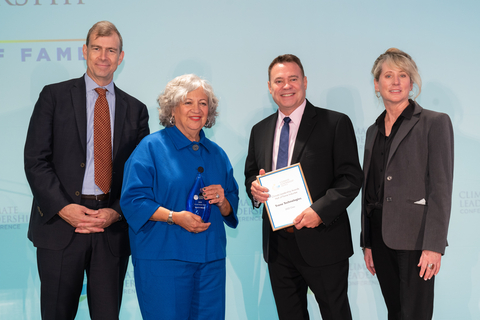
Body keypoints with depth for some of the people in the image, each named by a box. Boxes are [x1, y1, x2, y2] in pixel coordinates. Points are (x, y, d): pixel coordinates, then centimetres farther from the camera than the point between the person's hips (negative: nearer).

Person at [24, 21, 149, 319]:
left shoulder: (136, 110, 11)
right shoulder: (55, 96, 5)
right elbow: (35, 160, -2)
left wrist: (116, 212, -8)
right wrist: (64, 208, -13)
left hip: (113, 228, 2)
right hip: (60, 223, -1)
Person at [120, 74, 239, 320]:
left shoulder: (217, 154, 16)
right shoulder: (151, 147, -1)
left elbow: (230, 210, 17)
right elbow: (133, 199, -10)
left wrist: (222, 200, -6)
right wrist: (174, 217, -21)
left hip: (211, 259, 5)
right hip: (162, 258, -5)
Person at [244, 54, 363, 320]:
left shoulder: (335, 123, -4)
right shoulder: (260, 131, 12)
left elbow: (351, 178, -8)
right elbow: (250, 174, 20)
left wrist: (320, 210, -22)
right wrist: (254, 188, -5)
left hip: (322, 241, -4)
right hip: (277, 244, 5)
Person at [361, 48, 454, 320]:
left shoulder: (435, 123, -3)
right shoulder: (374, 131, 15)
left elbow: (441, 188, -10)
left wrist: (434, 246, -16)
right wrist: (367, 243, 13)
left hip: (415, 237, -6)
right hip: (381, 237, 6)